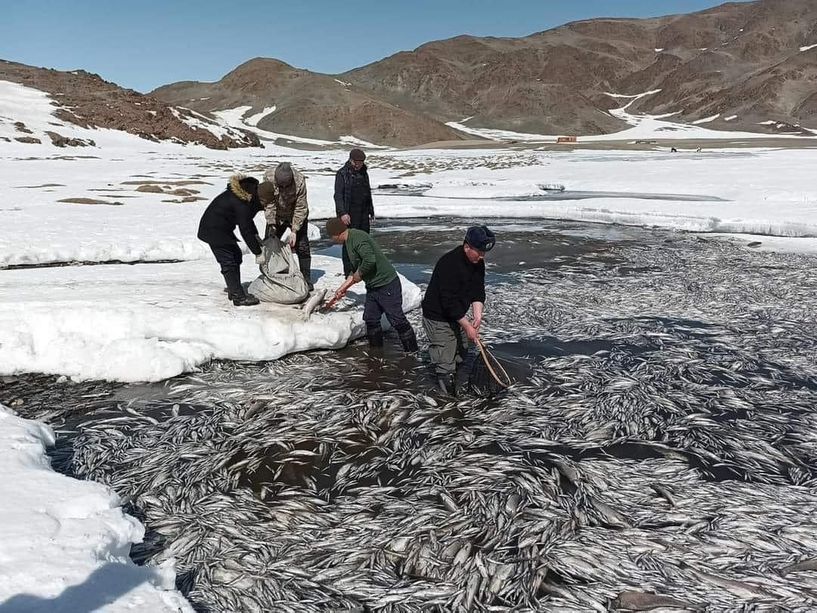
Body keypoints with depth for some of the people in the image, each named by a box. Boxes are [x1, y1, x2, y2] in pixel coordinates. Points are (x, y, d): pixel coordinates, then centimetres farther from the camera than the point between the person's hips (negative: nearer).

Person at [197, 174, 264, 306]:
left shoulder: (241, 195, 2)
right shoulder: (241, 204, -28)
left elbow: (247, 221, 16)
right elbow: (245, 231, -25)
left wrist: (256, 237, 7)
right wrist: (257, 253, -19)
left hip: (222, 228, 10)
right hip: (214, 230, -10)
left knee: (236, 255, 14)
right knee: (228, 261, -11)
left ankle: (234, 291, 21)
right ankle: (239, 297, -10)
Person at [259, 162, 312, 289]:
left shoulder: (299, 181, -30)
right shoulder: (268, 176, -25)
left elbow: (301, 208, -24)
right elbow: (268, 202, -20)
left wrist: (294, 231, -25)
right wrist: (271, 224, -26)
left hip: (296, 216, -2)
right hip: (276, 216, 2)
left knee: (302, 247, -4)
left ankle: (306, 280, 6)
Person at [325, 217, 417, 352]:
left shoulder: (357, 237, -18)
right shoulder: (348, 241, 14)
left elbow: (370, 260, -31)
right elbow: (356, 270, 22)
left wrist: (358, 274, -14)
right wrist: (343, 288, 22)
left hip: (387, 285, -10)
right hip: (372, 287, 10)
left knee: (396, 319, -4)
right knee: (370, 319, 13)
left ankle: (412, 351, 7)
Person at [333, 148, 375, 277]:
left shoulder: (364, 173, 15)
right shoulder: (342, 173, -5)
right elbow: (338, 195, -11)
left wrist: (371, 211, 24)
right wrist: (342, 213, -20)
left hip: (363, 213, 7)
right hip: (349, 214, -7)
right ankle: (349, 272, -3)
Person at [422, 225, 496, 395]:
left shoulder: (477, 262, -3)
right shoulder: (449, 264, -30)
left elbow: (478, 291, 0)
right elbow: (449, 302, -30)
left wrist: (477, 314, -17)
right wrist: (467, 326, -26)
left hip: (457, 316, 9)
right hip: (438, 318, -9)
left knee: (460, 355, 19)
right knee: (446, 365, -8)